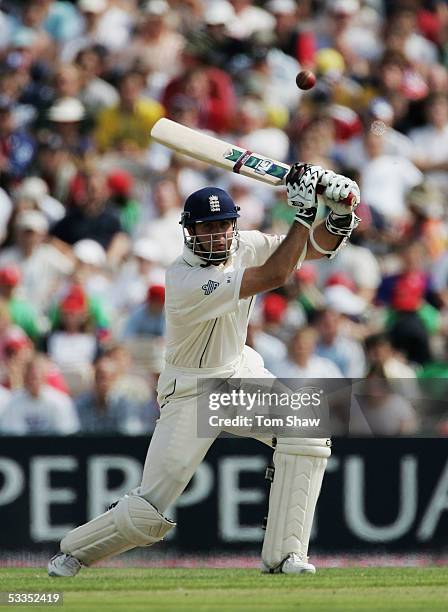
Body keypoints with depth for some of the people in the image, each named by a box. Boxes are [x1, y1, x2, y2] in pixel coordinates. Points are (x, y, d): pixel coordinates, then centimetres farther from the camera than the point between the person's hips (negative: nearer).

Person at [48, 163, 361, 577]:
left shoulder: (243, 247, -7)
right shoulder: (185, 281, -29)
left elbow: (318, 246, -3)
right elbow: (274, 276, -33)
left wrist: (341, 216, -25)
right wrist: (303, 213, -32)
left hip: (242, 373, 6)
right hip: (190, 392, -6)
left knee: (308, 434, -21)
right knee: (149, 513, -8)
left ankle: (283, 555, -13)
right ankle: (74, 551, 20)